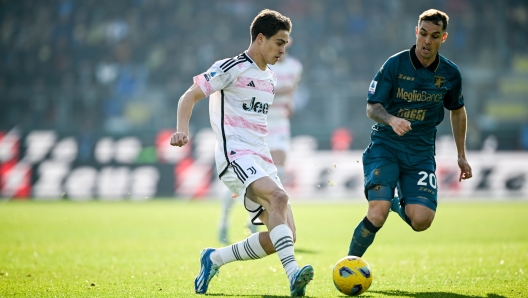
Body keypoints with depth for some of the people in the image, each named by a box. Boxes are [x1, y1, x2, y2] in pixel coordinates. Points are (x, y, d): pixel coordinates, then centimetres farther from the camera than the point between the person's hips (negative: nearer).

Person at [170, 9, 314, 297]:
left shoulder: (270, 78, 19)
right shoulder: (231, 68, -4)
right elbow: (189, 96, -5)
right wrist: (182, 131, -21)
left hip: (261, 161, 8)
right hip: (236, 155, -8)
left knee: (283, 236, -2)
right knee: (278, 197, -34)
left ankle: (214, 259, 14)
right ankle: (292, 273, -44)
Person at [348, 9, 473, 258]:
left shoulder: (450, 74, 2)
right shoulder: (395, 65, -8)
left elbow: (457, 111, 19)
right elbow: (372, 107, -8)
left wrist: (461, 156, 19)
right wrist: (391, 119, -30)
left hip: (421, 153, 3)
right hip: (385, 147, -3)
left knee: (421, 220, -17)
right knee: (378, 214, -22)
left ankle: (399, 205, 20)